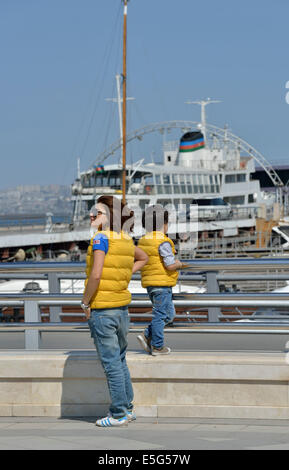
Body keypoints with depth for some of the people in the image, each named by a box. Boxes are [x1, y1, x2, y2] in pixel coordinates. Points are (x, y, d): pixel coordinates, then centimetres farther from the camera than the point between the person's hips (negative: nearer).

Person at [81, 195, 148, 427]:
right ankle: (128, 408, 24)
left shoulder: (101, 238, -16)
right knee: (120, 360, 18)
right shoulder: (126, 239, 7)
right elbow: (143, 258, 27)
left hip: (101, 309, -7)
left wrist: (85, 303, -13)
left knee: (111, 363, -1)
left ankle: (119, 414, 4)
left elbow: (96, 274, -24)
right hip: (122, 306, 8)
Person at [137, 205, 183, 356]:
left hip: (149, 283, 9)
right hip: (162, 284, -9)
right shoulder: (163, 243, -16)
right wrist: (178, 264, 2)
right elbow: (170, 265, -20)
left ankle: (147, 336, 7)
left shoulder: (143, 241, 11)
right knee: (160, 315, 0)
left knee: (169, 314, 16)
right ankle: (157, 346, 4)